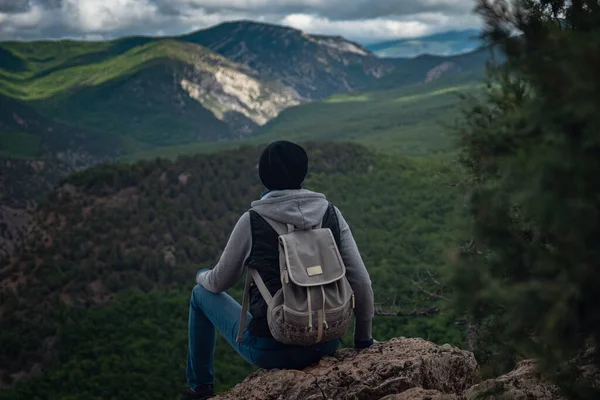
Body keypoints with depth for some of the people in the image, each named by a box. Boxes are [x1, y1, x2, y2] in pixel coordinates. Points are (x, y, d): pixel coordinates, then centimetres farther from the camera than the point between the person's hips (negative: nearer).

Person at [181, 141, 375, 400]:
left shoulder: (252, 221, -10)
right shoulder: (331, 214, -2)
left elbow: (220, 282, 3)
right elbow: (361, 283, -2)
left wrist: (202, 277, 28)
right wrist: (363, 340, 12)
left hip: (271, 350, -3)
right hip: (327, 344, 3)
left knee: (201, 294, 22)